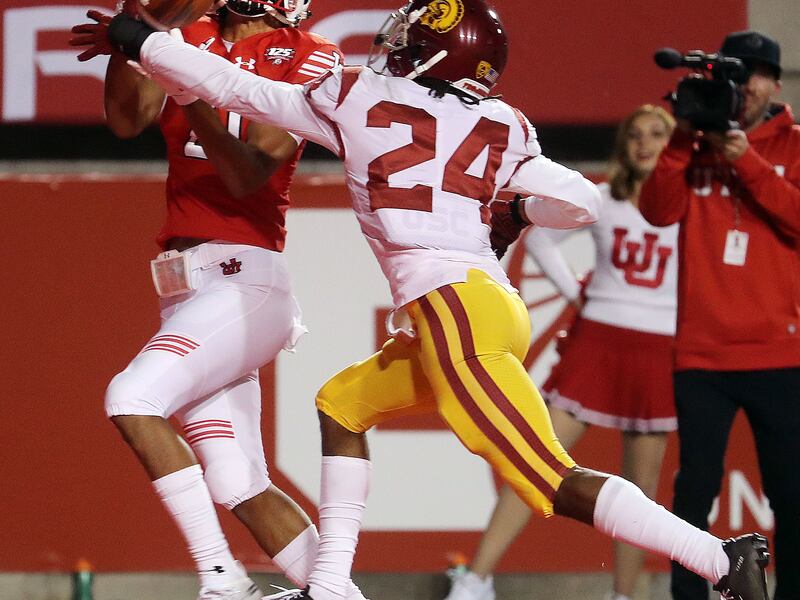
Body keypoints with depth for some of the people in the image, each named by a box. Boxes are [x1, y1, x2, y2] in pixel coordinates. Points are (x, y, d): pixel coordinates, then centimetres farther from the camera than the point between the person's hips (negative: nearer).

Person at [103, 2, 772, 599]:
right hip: (497, 302, 7)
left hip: (452, 306, -7)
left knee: (556, 485, -12)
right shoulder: (500, 128, 16)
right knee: (341, 405, 24)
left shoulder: (357, 100, 5)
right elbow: (584, 203, 13)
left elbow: (237, 89, 14)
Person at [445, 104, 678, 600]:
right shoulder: (602, 200, 6)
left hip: (659, 351, -1)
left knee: (641, 481, 3)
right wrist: (572, 290, 9)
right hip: (596, 339, 1)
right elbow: (541, 238, 17)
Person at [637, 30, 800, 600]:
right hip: (703, 352, 1)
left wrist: (747, 160, -18)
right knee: (696, 488, -2)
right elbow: (660, 211, -4)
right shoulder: (696, 144, 10)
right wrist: (683, 141, -14)